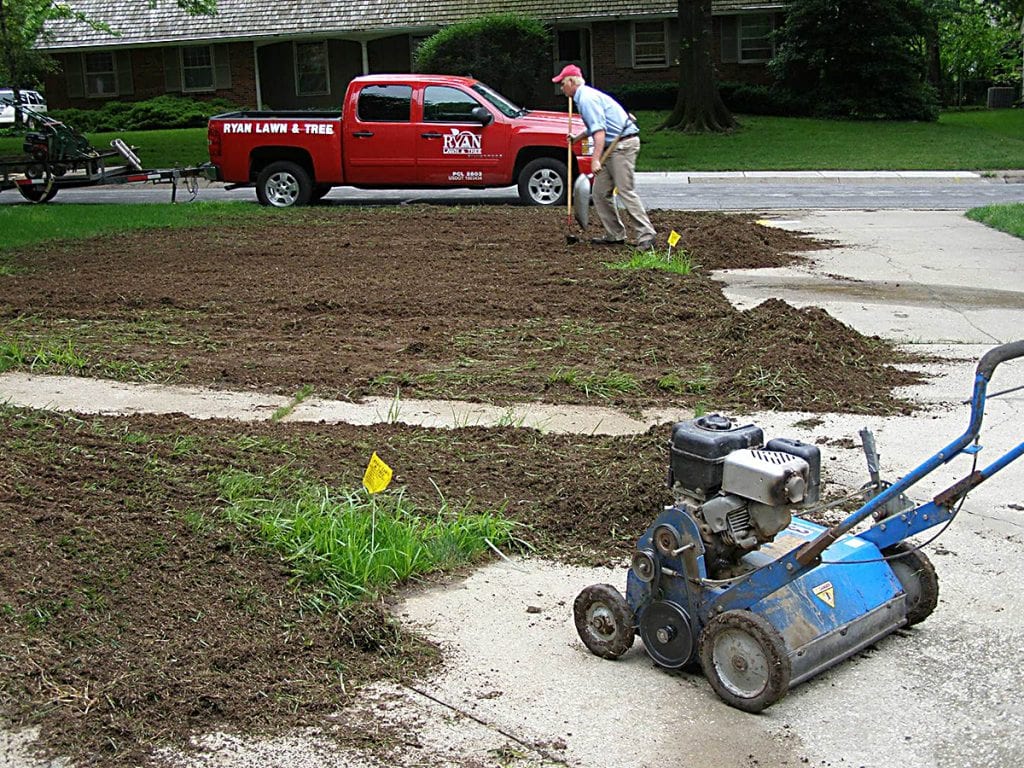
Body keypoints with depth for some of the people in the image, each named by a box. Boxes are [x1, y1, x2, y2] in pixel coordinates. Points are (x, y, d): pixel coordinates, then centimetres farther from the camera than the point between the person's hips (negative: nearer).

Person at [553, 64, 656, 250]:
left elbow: (599, 130, -23)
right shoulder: (585, 96, 19)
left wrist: (596, 160, -28)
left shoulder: (587, 99, -13)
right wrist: (577, 138, 42)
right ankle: (615, 235, 11)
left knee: (625, 191, -14)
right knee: (600, 192, 8)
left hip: (623, 144, -10)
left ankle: (646, 235, -14)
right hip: (612, 146, 10)